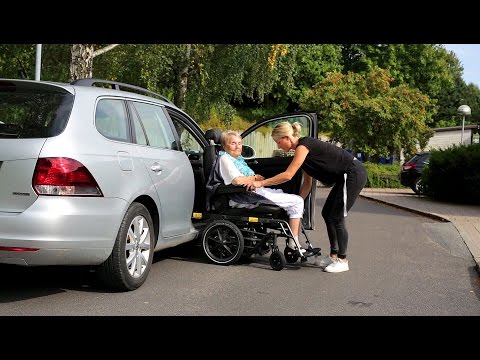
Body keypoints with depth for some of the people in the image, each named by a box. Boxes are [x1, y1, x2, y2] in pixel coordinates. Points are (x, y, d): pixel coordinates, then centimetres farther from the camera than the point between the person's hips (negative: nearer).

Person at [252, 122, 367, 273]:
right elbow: (307, 183, 14)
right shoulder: (303, 148, 11)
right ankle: (333, 255, 21)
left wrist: (261, 183, -21)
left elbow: (287, 175, -24)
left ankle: (342, 260, 3)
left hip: (353, 174, -10)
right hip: (346, 175, 10)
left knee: (336, 217, -6)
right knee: (327, 213, 13)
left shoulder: (303, 146, -18)